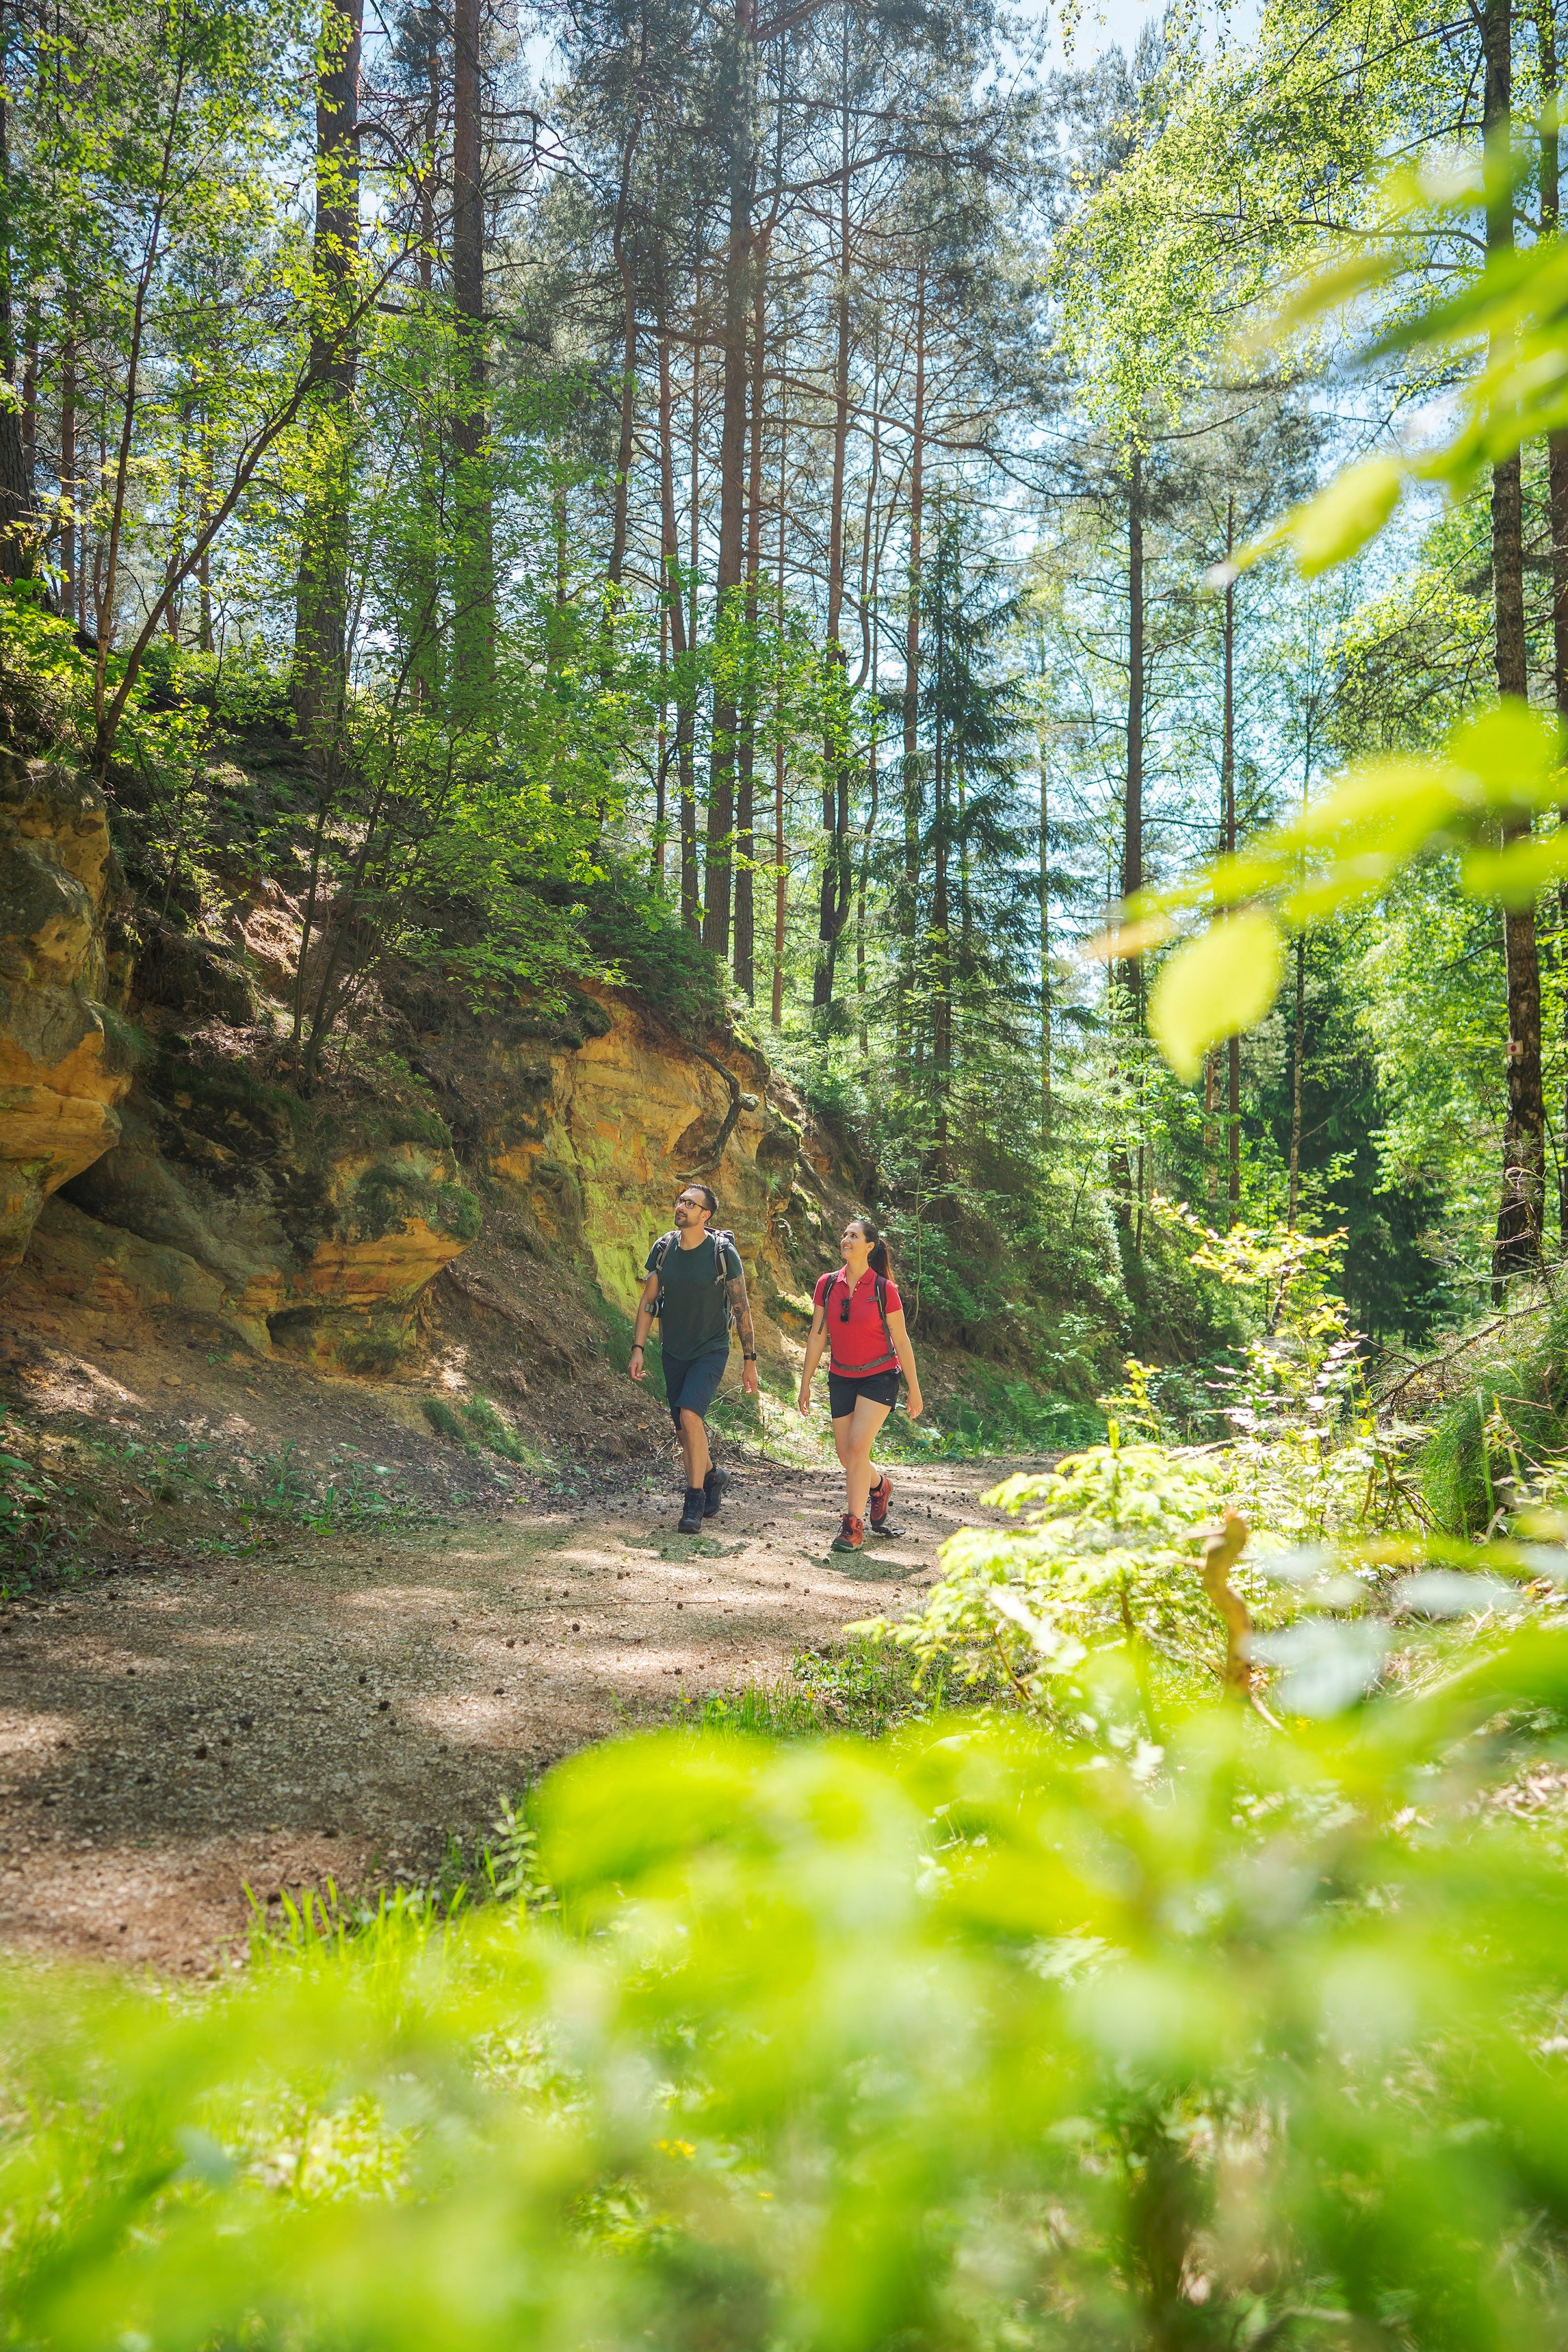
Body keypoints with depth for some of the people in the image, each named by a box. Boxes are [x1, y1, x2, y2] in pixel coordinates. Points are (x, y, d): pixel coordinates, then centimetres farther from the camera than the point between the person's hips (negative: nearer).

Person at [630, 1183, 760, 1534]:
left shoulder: (723, 1253, -14)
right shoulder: (663, 1248, -4)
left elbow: (741, 1308, -7)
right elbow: (648, 1301, 4)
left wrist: (749, 1360, -5)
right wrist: (638, 1348, -3)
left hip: (710, 1350, -5)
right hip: (674, 1353, 5)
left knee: (690, 1416, -23)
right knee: (685, 1432, 11)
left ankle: (695, 1501, -12)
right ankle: (713, 1475, 40)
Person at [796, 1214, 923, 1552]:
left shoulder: (884, 1289, -12)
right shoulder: (827, 1285, -3)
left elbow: (901, 1341, -6)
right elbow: (817, 1337, 4)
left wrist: (915, 1391, -2)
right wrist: (806, 1383, 5)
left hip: (879, 1377, -4)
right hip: (841, 1378, 4)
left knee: (858, 1447, -18)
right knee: (846, 1456, 8)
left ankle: (854, 1526, -10)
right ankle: (880, 1485, 41)